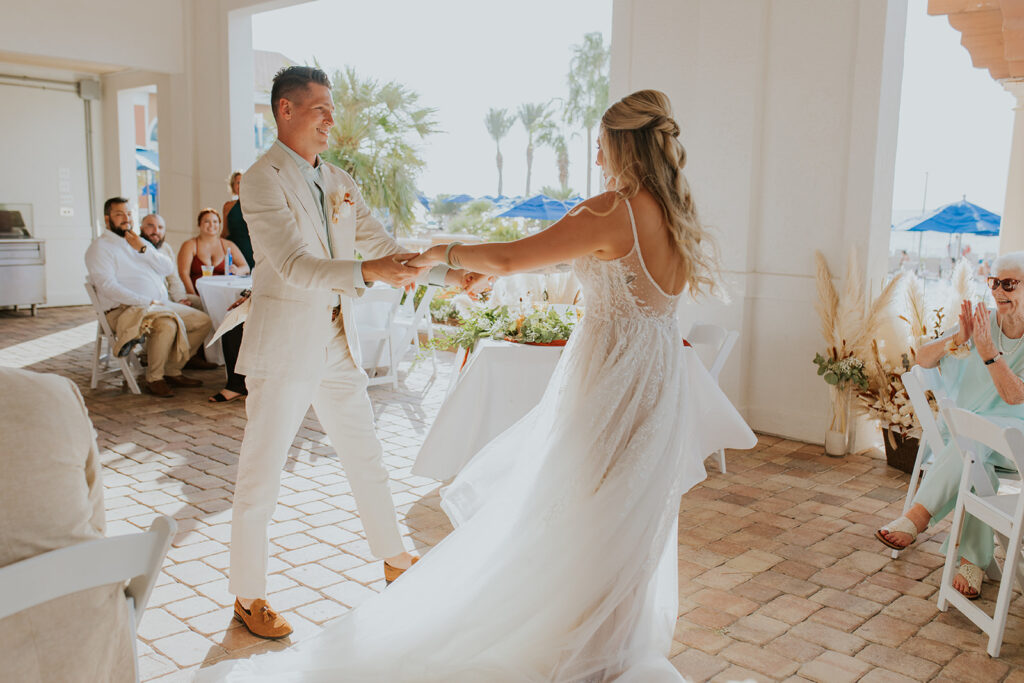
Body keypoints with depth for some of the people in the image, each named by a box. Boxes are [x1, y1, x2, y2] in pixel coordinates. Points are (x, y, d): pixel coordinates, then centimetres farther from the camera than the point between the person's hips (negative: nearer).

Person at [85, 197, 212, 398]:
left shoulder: (140, 242, 21)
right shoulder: (100, 247, -2)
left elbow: (169, 268, 9)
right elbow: (107, 287, -17)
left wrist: (143, 249, -5)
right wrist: (147, 302, -22)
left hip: (161, 304, 8)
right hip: (125, 309, -8)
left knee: (203, 321, 0)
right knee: (167, 325, -35)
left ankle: (172, 371, 5)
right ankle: (154, 378, -16)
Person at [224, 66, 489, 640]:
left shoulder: (339, 182, 10)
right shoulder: (263, 179, -12)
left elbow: (386, 247, 10)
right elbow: (295, 265, -23)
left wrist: (454, 275, -1)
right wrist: (367, 271, -37)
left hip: (337, 344, 7)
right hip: (283, 349, -7)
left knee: (368, 461, 18)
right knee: (262, 475, 4)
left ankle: (396, 560, 36)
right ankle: (249, 597, 20)